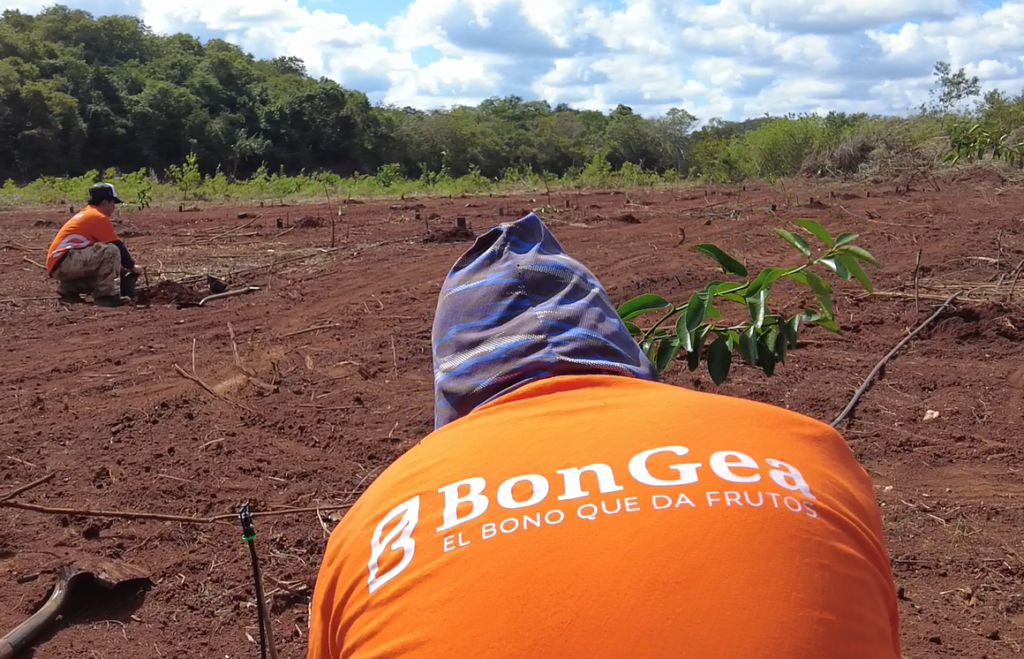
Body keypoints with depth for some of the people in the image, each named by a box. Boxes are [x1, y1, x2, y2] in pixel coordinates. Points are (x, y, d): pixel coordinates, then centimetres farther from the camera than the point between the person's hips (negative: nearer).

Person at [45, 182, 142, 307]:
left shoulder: (86, 214, 22)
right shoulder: (98, 217, -8)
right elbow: (117, 246, -6)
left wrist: (120, 266, 26)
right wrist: (131, 266, 7)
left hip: (57, 264, 10)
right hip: (64, 263, -10)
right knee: (111, 251, -21)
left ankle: (68, 289, 16)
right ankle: (104, 295, -16)